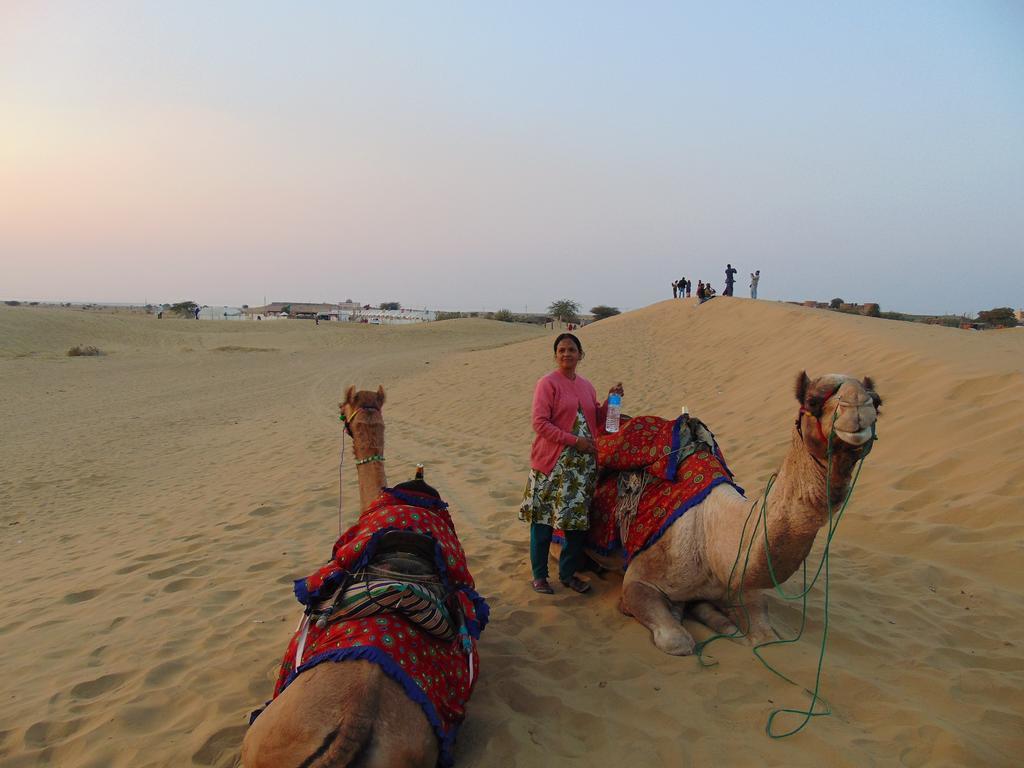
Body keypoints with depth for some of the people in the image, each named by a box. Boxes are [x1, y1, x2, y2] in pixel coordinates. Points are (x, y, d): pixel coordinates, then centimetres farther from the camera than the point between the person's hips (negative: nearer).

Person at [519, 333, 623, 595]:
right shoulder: (547, 383, -6)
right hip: (552, 464, -6)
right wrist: (574, 440, -16)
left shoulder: (586, 386, 14)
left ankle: (568, 573, 24)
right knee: (544, 519, 1)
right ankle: (539, 575, 16)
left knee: (578, 519, 8)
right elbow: (540, 423, -13)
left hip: (583, 464, 6)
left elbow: (598, 421, 19)